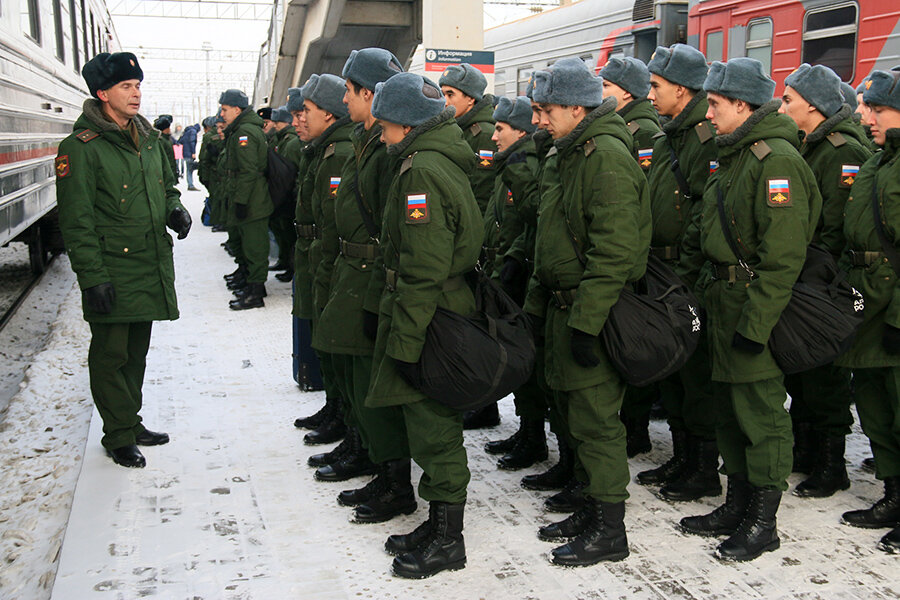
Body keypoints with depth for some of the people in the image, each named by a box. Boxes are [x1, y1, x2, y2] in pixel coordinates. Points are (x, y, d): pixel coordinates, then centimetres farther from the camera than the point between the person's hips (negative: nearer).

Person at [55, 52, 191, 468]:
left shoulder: (148, 138, 11)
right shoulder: (81, 147, -11)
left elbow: (166, 185, 25)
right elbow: (77, 220, -14)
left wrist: (174, 209, 2)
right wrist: (93, 276, -18)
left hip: (152, 267, 7)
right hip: (113, 273, -7)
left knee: (137, 351, 17)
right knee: (112, 355, 3)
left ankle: (132, 423, 31)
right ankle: (119, 437, 16)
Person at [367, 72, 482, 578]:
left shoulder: (421, 171, -18)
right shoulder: (446, 160, 14)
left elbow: (423, 271, -23)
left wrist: (406, 341, -20)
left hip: (432, 321, -10)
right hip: (454, 307, 10)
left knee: (432, 426, 0)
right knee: (432, 423, 17)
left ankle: (447, 538, 14)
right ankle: (439, 524, 30)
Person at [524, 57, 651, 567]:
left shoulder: (608, 156, -16)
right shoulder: (567, 156, 16)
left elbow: (613, 252, -23)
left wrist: (586, 321, -24)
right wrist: (537, 305, 19)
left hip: (593, 313, -10)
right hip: (564, 307, 10)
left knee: (596, 420, -2)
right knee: (578, 414, 16)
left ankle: (609, 530, 10)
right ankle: (592, 510, 29)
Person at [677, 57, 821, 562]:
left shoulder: (776, 159, -17)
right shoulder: (735, 156, 15)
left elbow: (784, 255, -22)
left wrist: (755, 322, -23)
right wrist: (693, 269, 15)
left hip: (757, 305, -10)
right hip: (725, 298, 10)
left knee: (761, 411, 0)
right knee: (732, 409, 16)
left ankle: (763, 522, 13)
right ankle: (738, 506, 29)